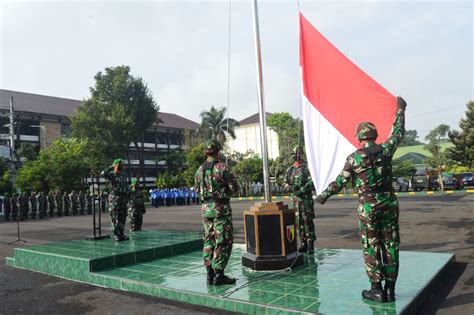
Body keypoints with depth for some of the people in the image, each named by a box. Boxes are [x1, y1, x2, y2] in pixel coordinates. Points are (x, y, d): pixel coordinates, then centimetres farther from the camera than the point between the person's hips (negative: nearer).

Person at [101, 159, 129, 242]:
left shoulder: (123, 175, 15)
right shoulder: (112, 174, -5)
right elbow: (103, 173, -27)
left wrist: (127, 197, 16)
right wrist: (110, 168, -13)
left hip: (123, 198, 7)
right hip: (115, 199, -7)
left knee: (122, 217, 9)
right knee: (115, 218, -3)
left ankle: (121, 234, 17)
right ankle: (116, 235, 2)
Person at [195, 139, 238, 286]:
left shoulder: (199, 170, 7)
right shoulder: (222, 168, -12)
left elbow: (197, 190, 13)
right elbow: (233, 187, -8)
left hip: (205, 207, 7)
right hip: (220, 208, -7)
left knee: (209, 240, 13)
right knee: (223, 241, 0)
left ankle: (210, 274, 16)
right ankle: (218, 275, 0)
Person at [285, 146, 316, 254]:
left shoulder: (307, 167, -4)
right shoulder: (290, 169, 13)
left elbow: (312, 182, -12)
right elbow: (286, 183, 14)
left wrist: (301, 190, -18)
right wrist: (292, 188, -6)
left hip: (306, 197, -5)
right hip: (295, 198, 5)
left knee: (308, 220, -5)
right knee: (299, 221, 7)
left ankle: (310, 244, 1)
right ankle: (303, 243, 15)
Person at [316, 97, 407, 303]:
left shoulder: (354, 158, -7)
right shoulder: (385, 150, -1)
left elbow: (340, 181, -2)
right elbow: (398, 133, 16)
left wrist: (324, 195, 11)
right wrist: (400, 109, 28)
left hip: (368, 207, -3)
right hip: (389, 203, 3)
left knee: (371, 247, 6)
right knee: (390, 246, 8)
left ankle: (377, 290, 9)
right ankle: (390, 289, 15)